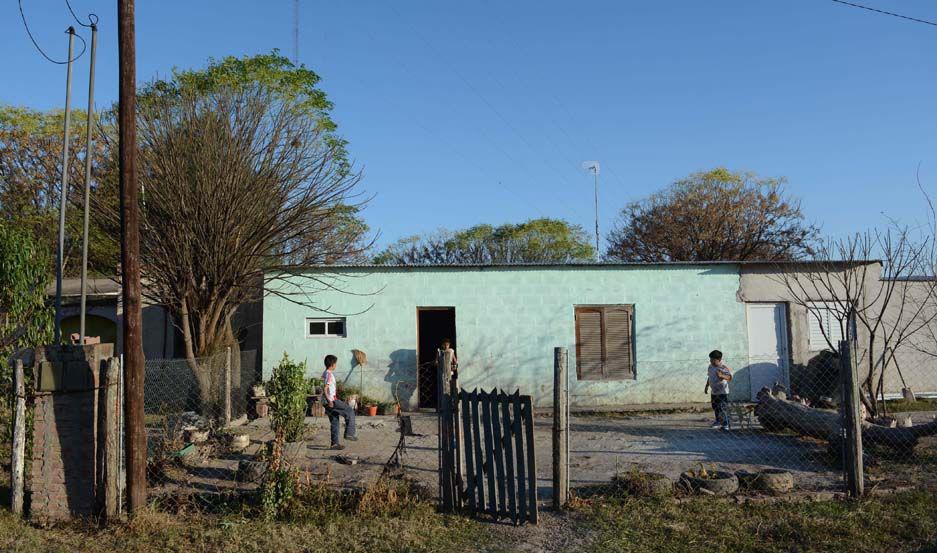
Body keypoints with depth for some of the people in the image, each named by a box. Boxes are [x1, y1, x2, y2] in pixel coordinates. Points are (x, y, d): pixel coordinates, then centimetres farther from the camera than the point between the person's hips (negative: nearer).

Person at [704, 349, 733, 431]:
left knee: (723, 408, -8)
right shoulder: (711, 366, 7)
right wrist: (707, 386, 22)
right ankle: (718, 421, 32)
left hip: (722, 391, -8)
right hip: (714, 391, 8)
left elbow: (730, 377, -25)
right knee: (715, 407, 16)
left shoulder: (723, 367, -16)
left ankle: (725, 424, -2)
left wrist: (722, 375, -41)